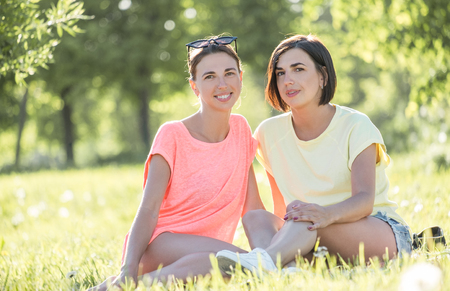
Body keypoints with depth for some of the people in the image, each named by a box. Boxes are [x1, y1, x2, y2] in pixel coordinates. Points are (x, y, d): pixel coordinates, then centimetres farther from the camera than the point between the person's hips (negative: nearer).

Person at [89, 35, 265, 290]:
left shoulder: (241, 129, 11)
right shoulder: (173, 135, -5)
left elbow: (253, 208, 13)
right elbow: (149, 210, -12)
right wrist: (129, 269, -26)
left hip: (206, 252, 5)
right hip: (161, 242, -5)